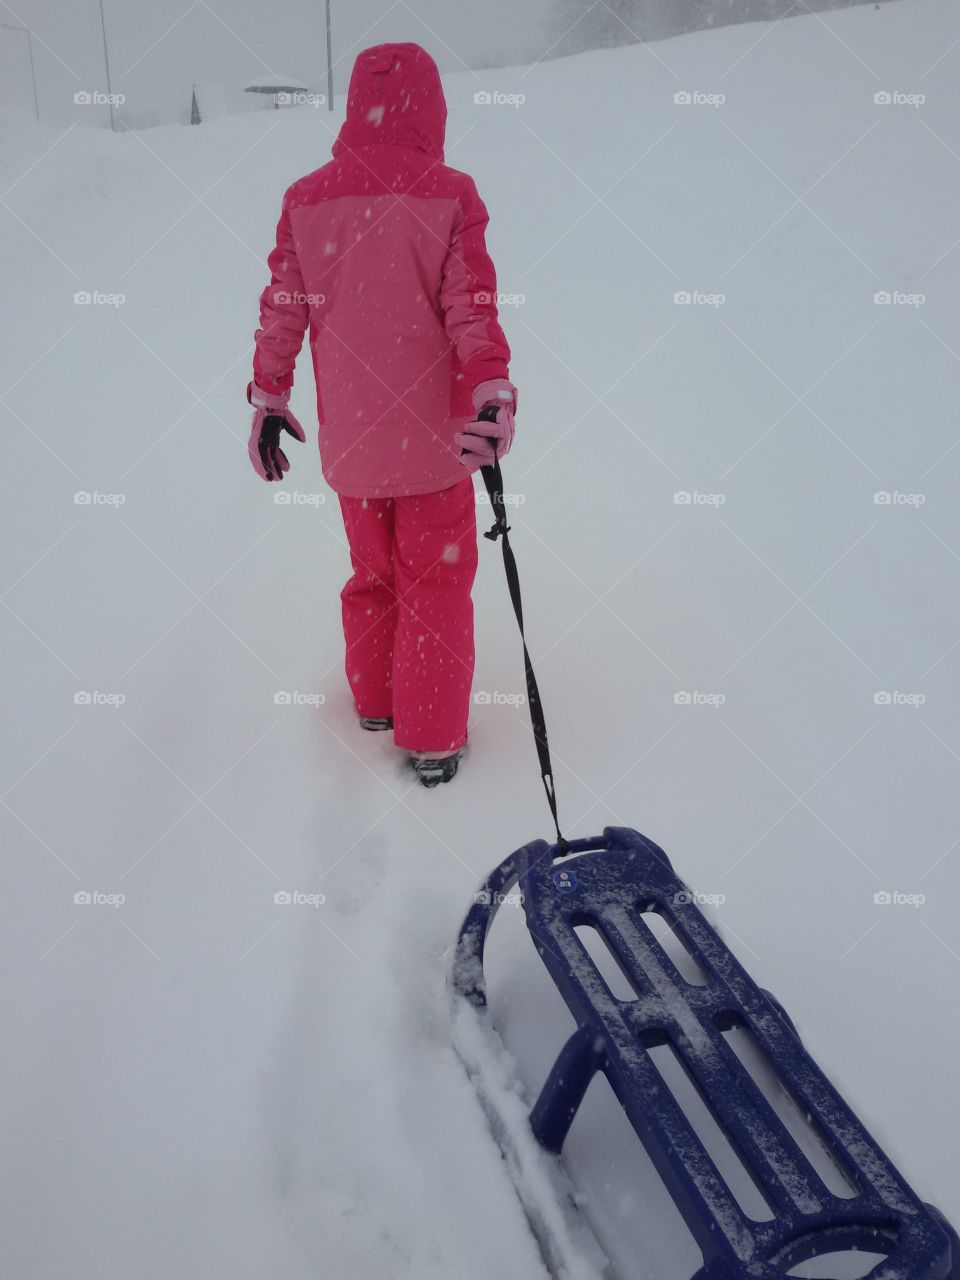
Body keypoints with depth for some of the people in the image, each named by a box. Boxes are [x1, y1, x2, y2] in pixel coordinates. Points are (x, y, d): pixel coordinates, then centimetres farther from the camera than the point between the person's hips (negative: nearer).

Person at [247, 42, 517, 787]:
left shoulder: (306, 200, -1)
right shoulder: (448, 196, -11)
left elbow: (281, 310, 3)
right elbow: (472, 308, -16)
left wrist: (268, 398, 12)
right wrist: (493, 393, -13)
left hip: (349, 438, 4)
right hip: (433, 435, -3)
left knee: (372, 573, 23)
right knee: (435, 585, 10)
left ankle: (374, 699, 39)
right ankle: (434, 740, 18)